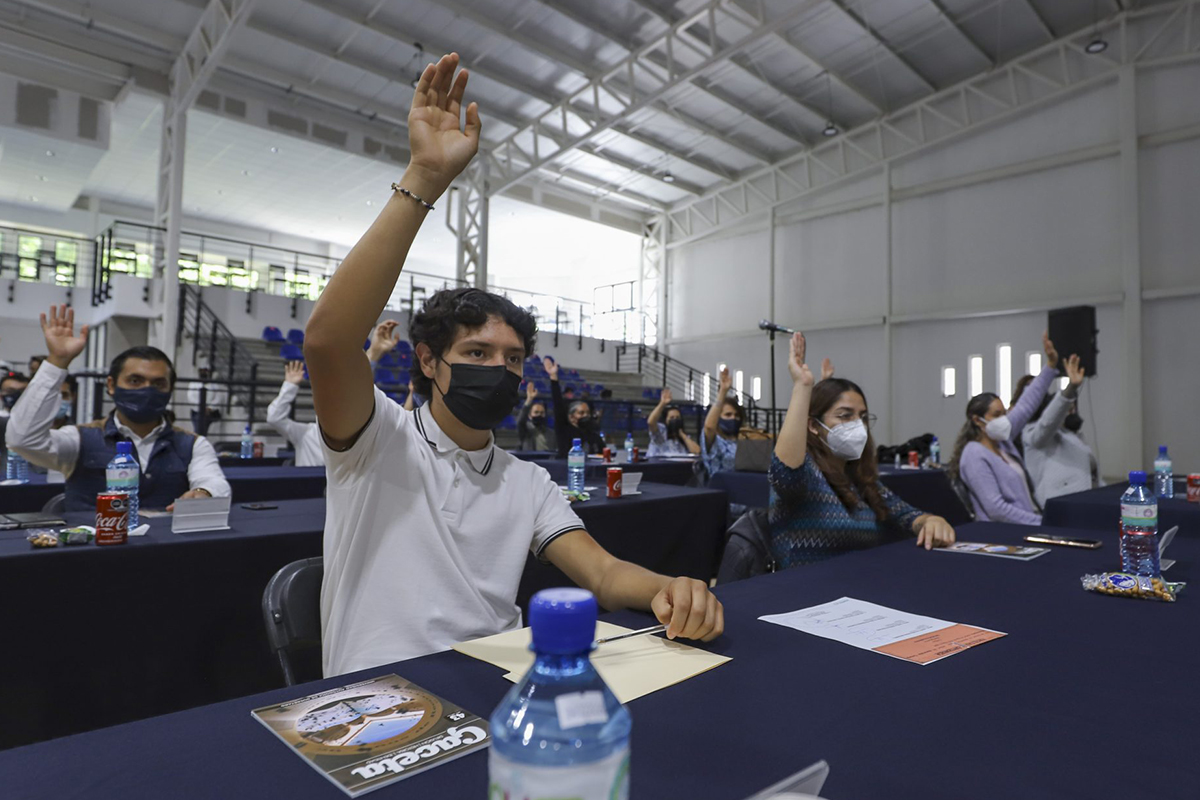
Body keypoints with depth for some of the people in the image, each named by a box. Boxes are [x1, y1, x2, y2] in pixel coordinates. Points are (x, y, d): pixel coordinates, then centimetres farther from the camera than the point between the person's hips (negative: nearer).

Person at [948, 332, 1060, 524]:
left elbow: (1026, 404, 10)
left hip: (1028, 523, 8)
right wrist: (1041, 523, -19)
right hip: (1006, 533, -8)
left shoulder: (1001, 439, 9)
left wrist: (1051, 364, 7)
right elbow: (996, 509, -20)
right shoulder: (975, 456, -15)